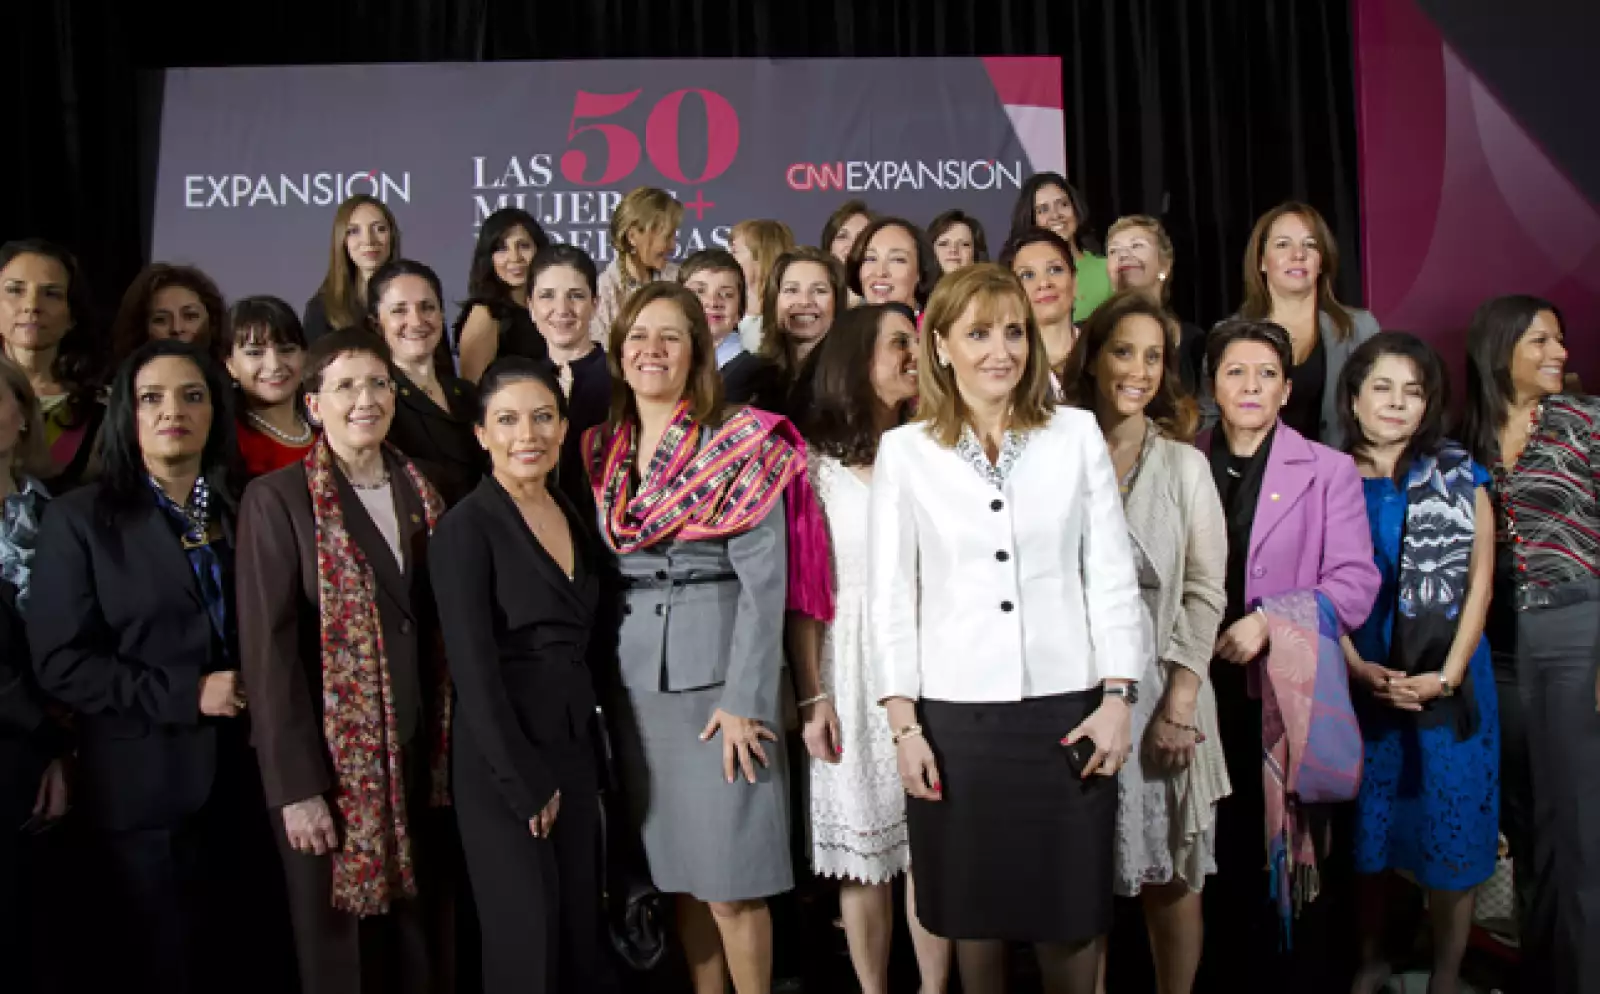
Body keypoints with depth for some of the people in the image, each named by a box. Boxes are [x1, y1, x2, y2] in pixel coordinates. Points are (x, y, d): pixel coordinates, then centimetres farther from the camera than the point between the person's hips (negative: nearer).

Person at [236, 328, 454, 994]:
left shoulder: (422, 492, 9)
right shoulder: (277, 499, -7)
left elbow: (441, 626, 10)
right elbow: (268, 650, -11)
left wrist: (447, 750, 4)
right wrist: (296, 787, -15)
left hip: (418, 756, 4)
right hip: (331, 760, -4)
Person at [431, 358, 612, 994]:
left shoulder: (573, 518, 9)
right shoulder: (467, 526, -12)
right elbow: (474, 670, -16)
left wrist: (582, 761, 8)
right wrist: (526, 782, -14)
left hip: (576, 748, 6)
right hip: (502, 760, -6)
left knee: (582, 928, 11)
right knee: (527, 936, 3)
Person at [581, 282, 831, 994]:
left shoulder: (742, 445, -4)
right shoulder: (601, 452, 10)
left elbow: (763, 581, -10)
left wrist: (744, 701, -16)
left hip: (718, 677, -4)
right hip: (633, 682, 5)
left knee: (731, 884, -3)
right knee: (678, 873, 11)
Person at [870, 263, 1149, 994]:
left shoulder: (1077, 434, 3)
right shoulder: (904, 449, 2)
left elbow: (1112, 574, 3)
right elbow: (889, 596, 1)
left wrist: (1116, 699, -3)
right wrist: (903, 723, -4)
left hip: (1066, 707, 0)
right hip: (955, 712, 0)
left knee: (1071, 910, 9)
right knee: (974, 908, 12)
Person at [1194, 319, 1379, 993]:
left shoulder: (1328, 471, 4)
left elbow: (1355, 583, -3)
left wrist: (1268, 619, -15)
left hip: (1289, 696, -2)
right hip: (1206, 693, 2)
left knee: (1292, 857, 2)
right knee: (1220, 858, 7)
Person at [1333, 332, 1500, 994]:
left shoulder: (1459, 475, 2)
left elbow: (1480, 581, -1)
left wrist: (1447, 675, -10)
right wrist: (1358, 667, -10)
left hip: (1446, 684, -1)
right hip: (1359, 684, 1)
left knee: (1449, 831, 4)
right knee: (1367, 827, 10)